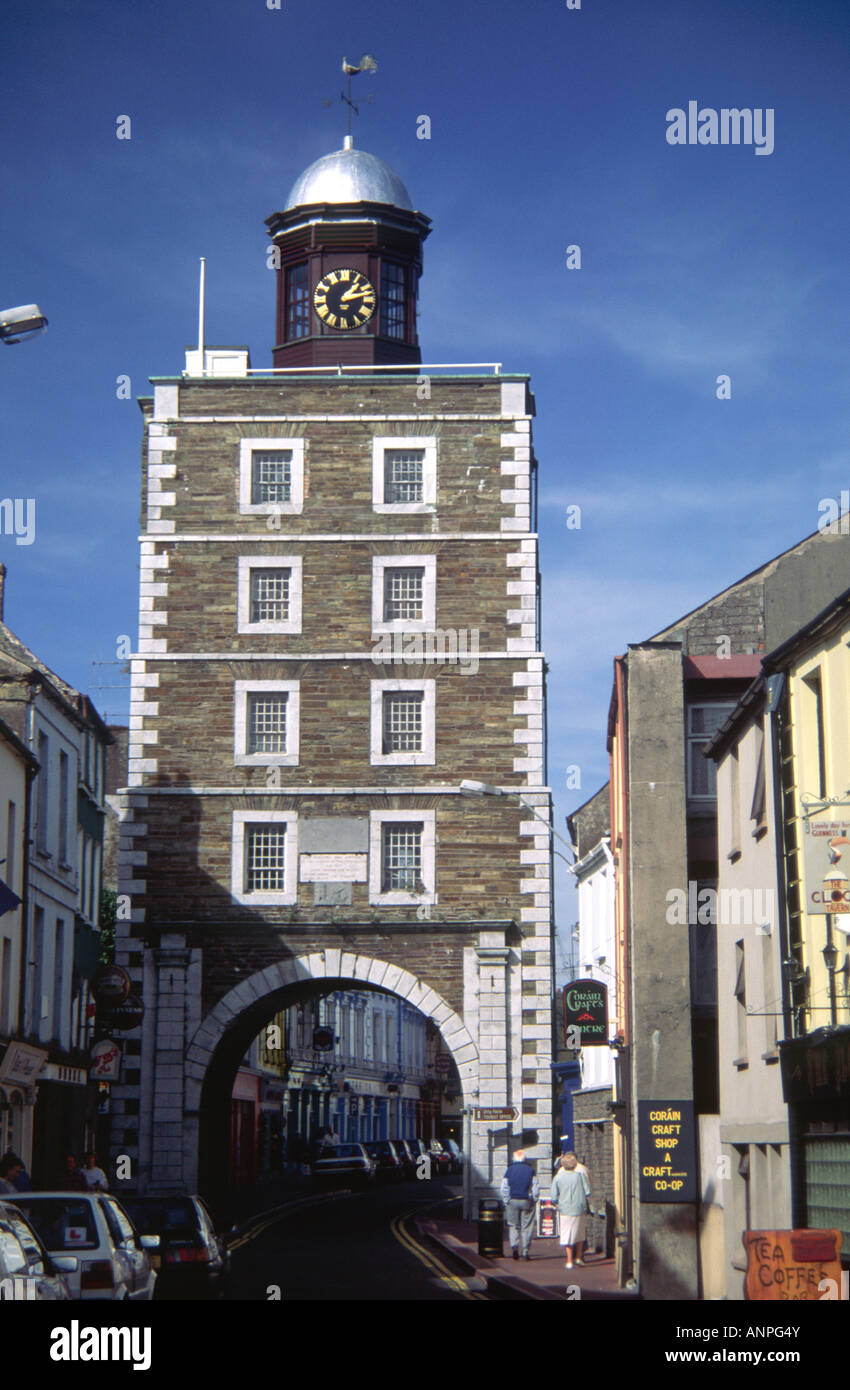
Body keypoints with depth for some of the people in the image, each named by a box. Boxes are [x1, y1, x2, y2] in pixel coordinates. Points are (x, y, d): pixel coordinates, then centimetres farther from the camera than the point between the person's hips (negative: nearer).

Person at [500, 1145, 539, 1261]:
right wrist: (534, 1201, 6)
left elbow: (504, 1188, -2)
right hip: (527, 1201, 0)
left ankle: (514, 1245, -9)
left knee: (513, 1226, 11)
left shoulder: (510, 1170, 0)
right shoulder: (530, 1170, 0)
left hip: (512, 1200, 0)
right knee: (526, 1227, 6)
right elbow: (536, 1188, -2)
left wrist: (506, 1201, 4)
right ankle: (525, 1251, 4)